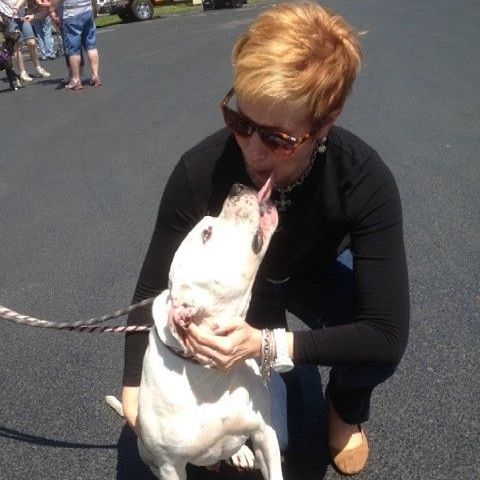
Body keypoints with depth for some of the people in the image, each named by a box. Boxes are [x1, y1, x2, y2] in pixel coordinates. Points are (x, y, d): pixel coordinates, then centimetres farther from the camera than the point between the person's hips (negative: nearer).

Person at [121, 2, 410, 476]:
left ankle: (346, 406, 6)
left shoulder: (366, 181, -39)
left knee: (373, 352, -28)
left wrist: (267, 345, -46)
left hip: (318, 272, 0)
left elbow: (388, 335, -38)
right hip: (239, 278, 0)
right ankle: (274, 392, 26)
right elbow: (154, 285, -21)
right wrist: (133, 383, -19)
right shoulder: (200, 172, -37)